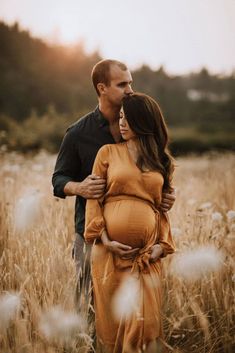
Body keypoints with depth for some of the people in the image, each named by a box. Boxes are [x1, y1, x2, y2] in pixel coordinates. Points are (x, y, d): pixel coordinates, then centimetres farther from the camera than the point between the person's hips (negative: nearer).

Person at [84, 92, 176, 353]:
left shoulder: (161, 161, 13)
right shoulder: (108, 152, 6)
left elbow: (163, 207, 13)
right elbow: (93, 199, 2)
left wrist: (162, 243, -1)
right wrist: (104, 239, -9)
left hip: (146, 253, 1)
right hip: (110, 250, -1)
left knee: (145, 318, -1)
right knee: (111, 317, 5)